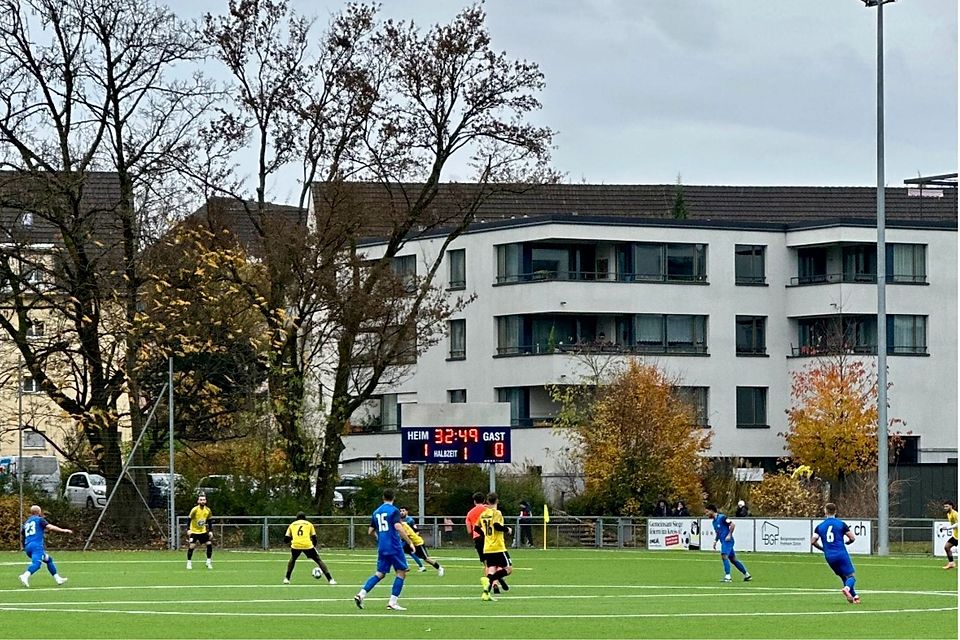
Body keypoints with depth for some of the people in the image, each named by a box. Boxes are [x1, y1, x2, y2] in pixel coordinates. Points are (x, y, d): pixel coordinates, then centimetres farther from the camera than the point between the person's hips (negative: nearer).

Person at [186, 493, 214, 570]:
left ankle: (209, 563, 4)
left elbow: (209, 522, 7)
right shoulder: (195, 510, -18)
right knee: (191, 546, -12)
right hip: (194, 531, -4)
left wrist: (210, 531, 2)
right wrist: (188, 530, -22)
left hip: (203, 531, 4)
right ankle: (189, 563, 4)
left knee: (209, 544, -7)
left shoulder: (208, 510, -4)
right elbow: (189, 520, -14)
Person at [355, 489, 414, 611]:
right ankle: (392, 602, -4)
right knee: (401, 572, 3)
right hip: (394, 547, -6)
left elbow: (370, 531, 16)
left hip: (382, 548, 6)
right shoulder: (394, 510, -7)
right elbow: (398, 527, -20)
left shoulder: (376, 512, 13)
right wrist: (409, 542, -14)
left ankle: (361, 594, -5)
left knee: (380, 574, 12)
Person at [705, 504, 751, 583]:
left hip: (727, 540, -10)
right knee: (733, 559, 12)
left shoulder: (721, 517, -11)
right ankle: (747, 575, 20)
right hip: (723, 542, 10)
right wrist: (715, 541, 14)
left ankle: (727, 576, -26)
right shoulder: (714, 521, 16)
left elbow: (732, 524, -15)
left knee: (724, 556, -22)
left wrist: (729, 535, -19)